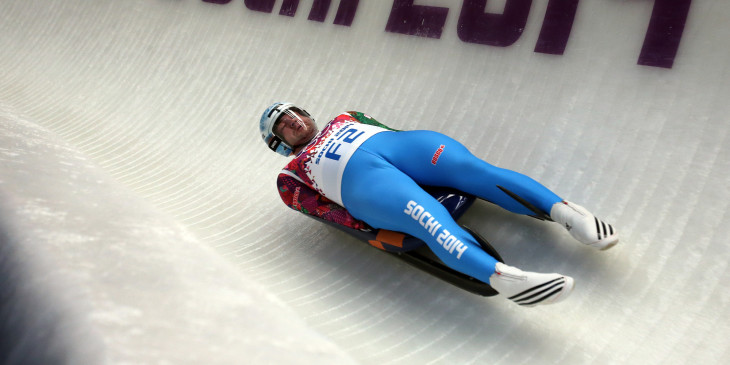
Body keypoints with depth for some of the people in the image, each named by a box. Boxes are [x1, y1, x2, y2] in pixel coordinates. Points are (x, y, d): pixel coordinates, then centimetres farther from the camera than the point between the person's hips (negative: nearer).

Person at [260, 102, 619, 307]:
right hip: (360, 177, -4)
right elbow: (319, 208, 7)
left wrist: (436, 156, 9)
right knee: (429, 220, -32)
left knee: (470, 167, -22)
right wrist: (362, 227, -12)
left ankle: (562, 210, -30)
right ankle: (501, 277, -51)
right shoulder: (291, 175, 23)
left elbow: (383, 127, 27)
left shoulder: (343, 120, 37)